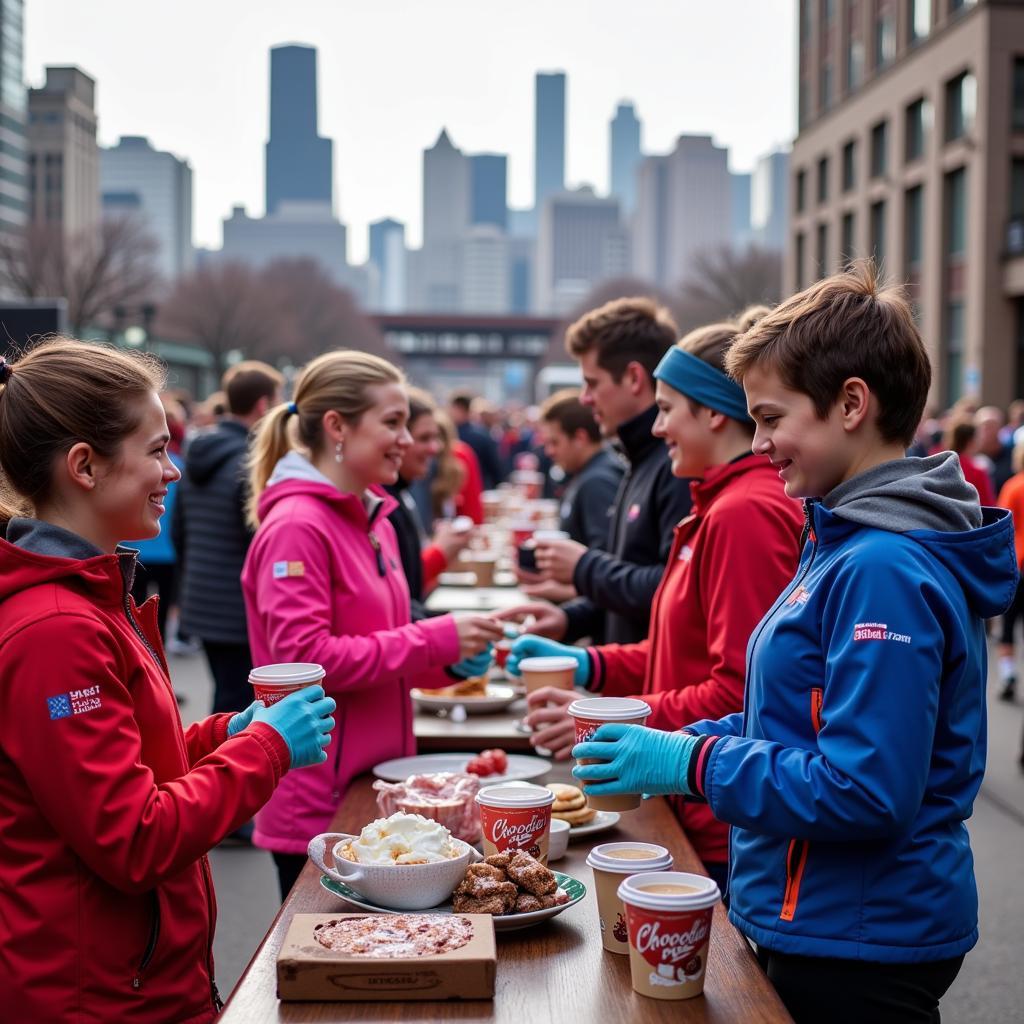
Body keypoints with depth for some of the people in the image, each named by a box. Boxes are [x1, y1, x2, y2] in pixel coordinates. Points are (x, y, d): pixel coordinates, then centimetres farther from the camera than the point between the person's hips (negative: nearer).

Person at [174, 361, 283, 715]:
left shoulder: (197, 456, 10)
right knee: (235, 709, -2)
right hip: (243, 615, -9)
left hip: (202, 606, 9)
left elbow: (178, 532, 17)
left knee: (229, 698, 21)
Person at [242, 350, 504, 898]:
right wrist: (432, 640, -20)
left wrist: (448, 661, 2)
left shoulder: (373, 519, 12)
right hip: (318, 804, -8)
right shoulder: (295, 526, -15)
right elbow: (302, 658, -22)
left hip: (375, 785, 9)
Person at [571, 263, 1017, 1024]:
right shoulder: (850, 542, 8)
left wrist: (693, 764, -20)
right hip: (821, 926, 9)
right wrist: (676, 743, 3)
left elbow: (864, 790, -27)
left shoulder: (883, 571, -24)